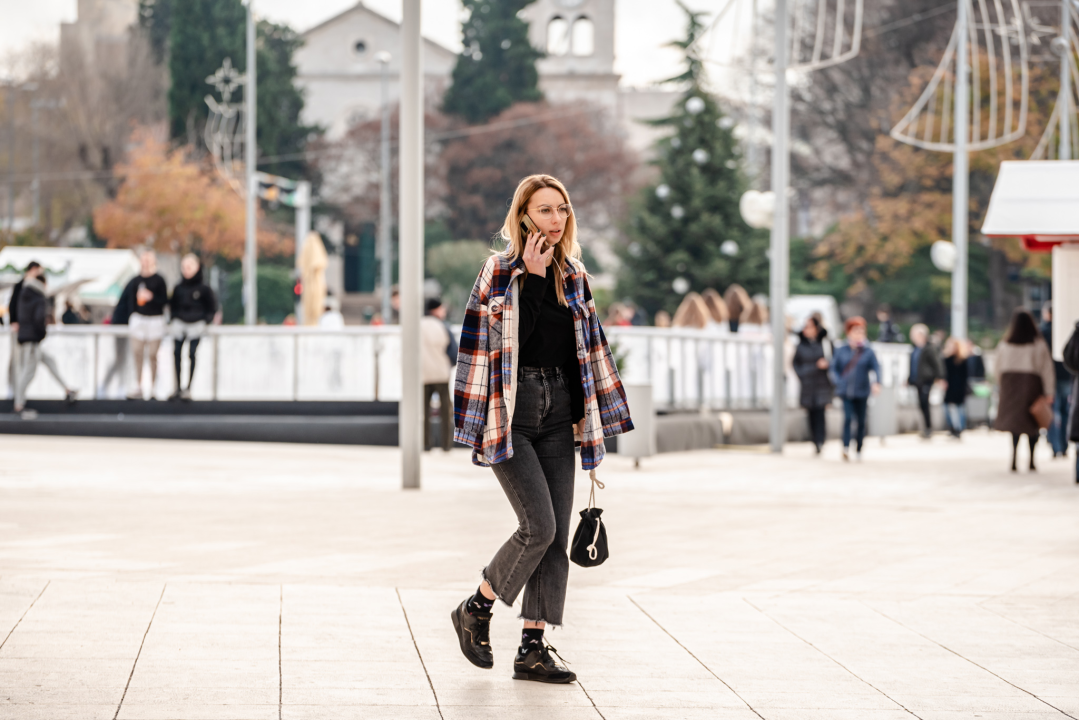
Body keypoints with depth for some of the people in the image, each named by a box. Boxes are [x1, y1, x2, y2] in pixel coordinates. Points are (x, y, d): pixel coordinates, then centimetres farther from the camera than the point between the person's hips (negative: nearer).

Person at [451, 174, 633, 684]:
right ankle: (475, 610, 9)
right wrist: (533, 277, -17)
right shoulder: (500, 271, -4)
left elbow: (583, 353, 15)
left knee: (556, 532, 0)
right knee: (540, 526, -14)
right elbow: (510, 336, -16)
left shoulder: (574, 276, 11)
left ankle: (533, 648, 5)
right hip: (511, 412, -6)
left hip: (557, 412, 6)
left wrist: (586, 416, 11)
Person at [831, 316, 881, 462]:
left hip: (862, 393, 1)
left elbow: (876, 368, -8)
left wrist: (876, 383, -26)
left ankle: (858, 450, 18)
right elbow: (834, 369, 12)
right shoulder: (841, 351, 4)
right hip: (846, 393, -1)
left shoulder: (868, 352, 1)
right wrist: (839, 382, -3)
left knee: (861, 421, 6)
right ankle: (846, 448, -22)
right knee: (847, 417, -17)